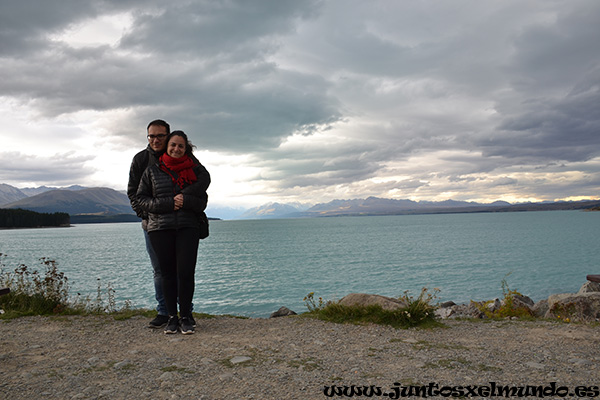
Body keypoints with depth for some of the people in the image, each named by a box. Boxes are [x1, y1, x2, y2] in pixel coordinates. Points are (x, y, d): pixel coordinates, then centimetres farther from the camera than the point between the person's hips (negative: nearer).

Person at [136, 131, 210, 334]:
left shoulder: (195, 170, 11)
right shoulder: (152, 170, 11)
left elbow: (202, 201, 6)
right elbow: (140, 198, 4)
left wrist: (185, 200, -12)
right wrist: (167, 203, -8)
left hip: (188, 227, 0)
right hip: (160, 228, 1)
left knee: (186, 272, -7)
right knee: (167, 273, 3)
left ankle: (186, 317, 5)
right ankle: (172, 317, 14)